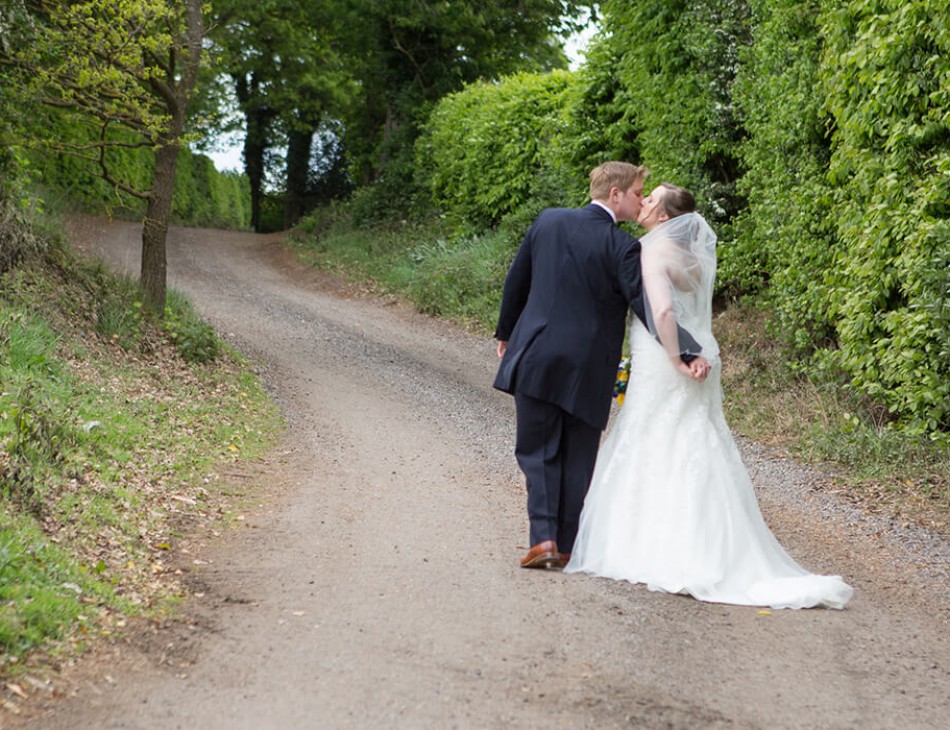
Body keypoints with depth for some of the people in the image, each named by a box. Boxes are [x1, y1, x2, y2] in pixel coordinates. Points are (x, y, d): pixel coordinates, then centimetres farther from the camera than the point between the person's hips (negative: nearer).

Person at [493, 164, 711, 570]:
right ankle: (567, 547, 16)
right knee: (577, 458, 11)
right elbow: (648, 304, -18)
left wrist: (506, 334, 23)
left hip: (535, 358, 2)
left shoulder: (548, 221, 3)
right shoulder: (622, 247, -11)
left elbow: (516, 281, 11)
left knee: (538, 451, 9)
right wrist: (688, 354, -20)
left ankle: (543, 538, -5)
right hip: (587, 369, -2)